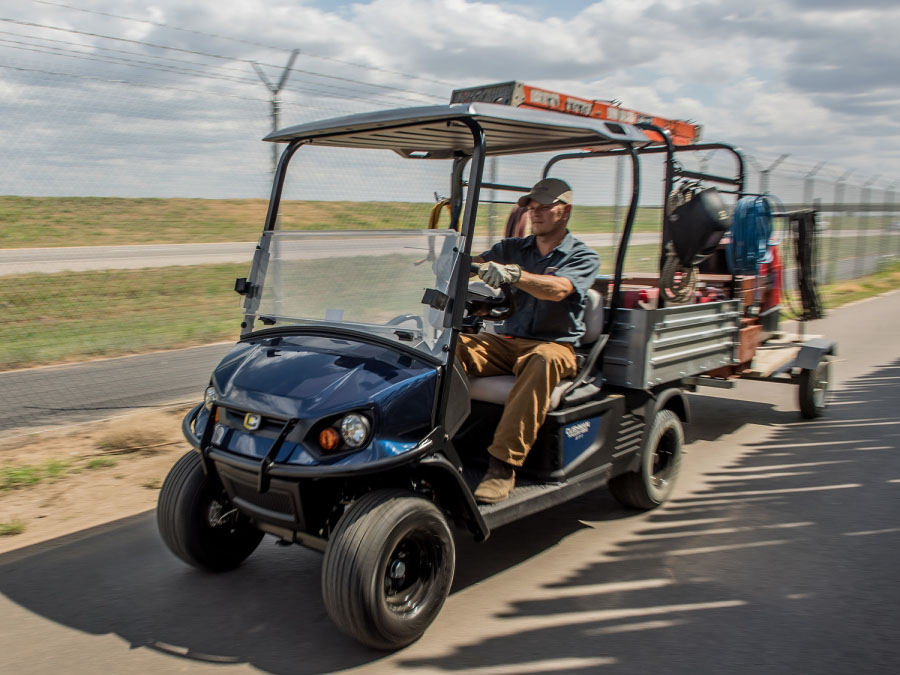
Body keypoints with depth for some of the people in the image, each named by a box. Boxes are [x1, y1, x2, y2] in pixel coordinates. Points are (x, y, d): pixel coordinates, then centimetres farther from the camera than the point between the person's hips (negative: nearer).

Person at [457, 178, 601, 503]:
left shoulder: (583, 256, 3)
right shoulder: (513, 248, 18)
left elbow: (558, 290, -20)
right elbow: (476, 264, 1)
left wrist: (513, 273, -37)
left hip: (555, 345, -4)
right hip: (508, 340, 4)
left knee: (543, 361, -40)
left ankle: (503, 464, -39)